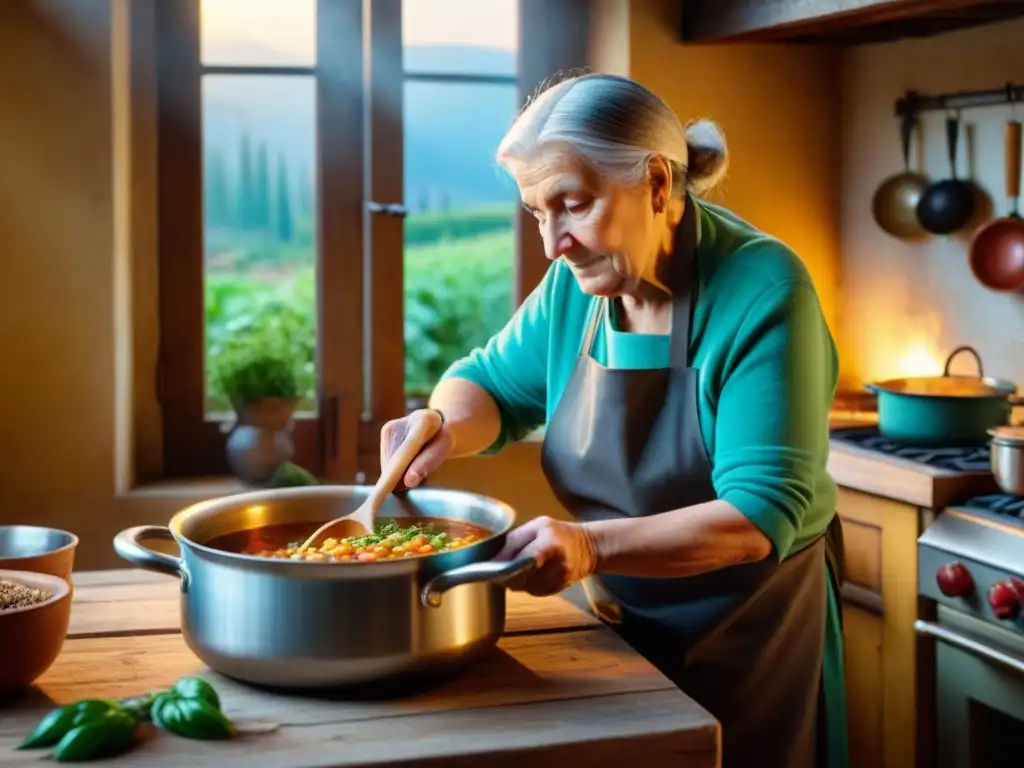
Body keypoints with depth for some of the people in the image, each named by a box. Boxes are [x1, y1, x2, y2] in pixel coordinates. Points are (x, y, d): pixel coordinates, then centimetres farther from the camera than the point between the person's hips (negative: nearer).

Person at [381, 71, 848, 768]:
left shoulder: (761, 291, -23)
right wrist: (444, 424, -16)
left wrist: (591, 546, -41)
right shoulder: (580, 281, -5)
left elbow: (762, 513, -28)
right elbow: (493, 384, 9)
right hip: (620, 628, 5)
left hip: (751, 633, -5)